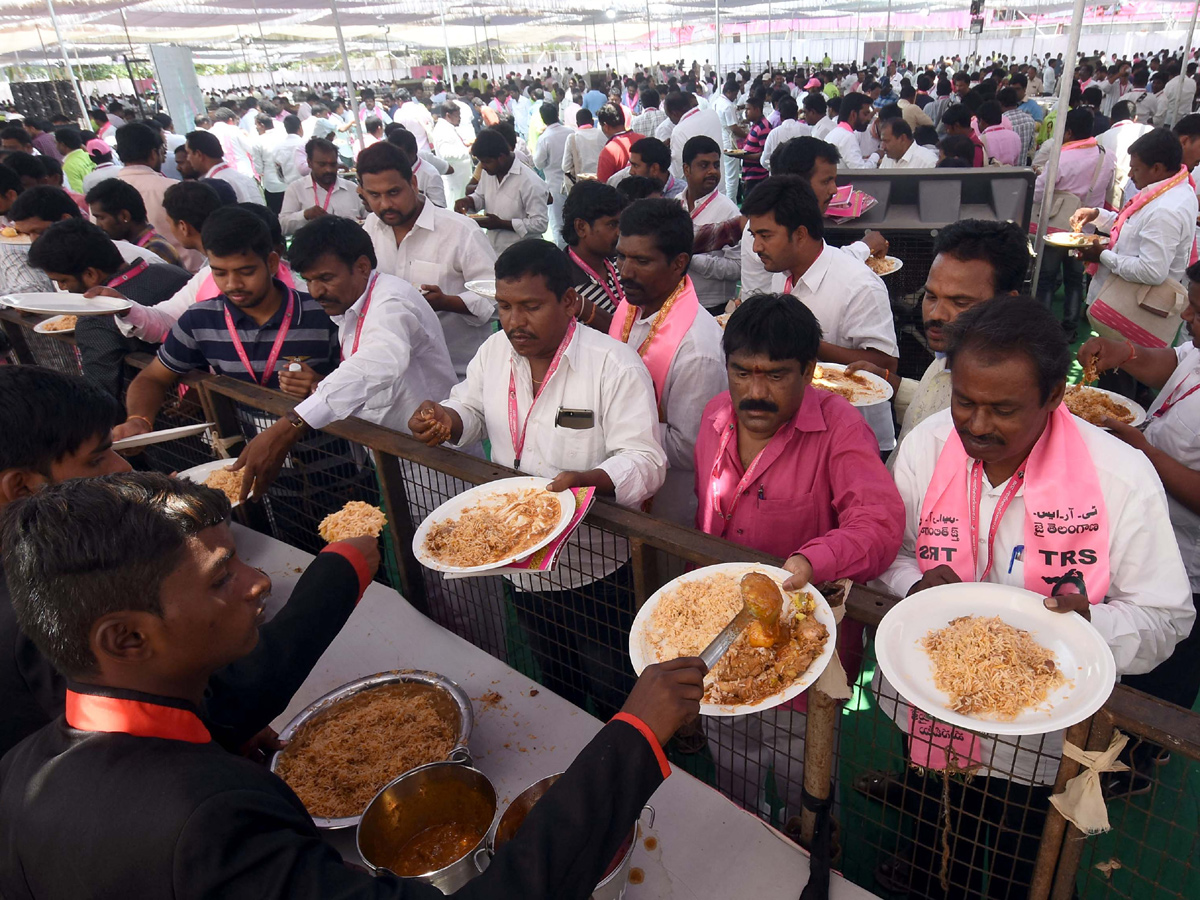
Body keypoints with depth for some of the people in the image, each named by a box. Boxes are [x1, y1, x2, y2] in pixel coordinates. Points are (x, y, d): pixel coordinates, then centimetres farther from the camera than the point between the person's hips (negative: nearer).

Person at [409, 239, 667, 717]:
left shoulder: (614, 365, -19)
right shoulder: (495, 350, 1)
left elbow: (644, 460, -22)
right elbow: (472, 410, 15)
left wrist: (587, 481, -41)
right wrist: (447, 418, -9)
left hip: (596, 565, -6)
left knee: (611, 694, 12)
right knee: (554, 681, 28)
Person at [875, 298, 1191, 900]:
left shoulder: (1124, 478, -19)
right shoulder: (925, 446, -12)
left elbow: (1167, 617, -11)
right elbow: (888, 552, -2)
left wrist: (1090, 622, -32)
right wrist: (918, 585, -23)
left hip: (1040, 755, -2)